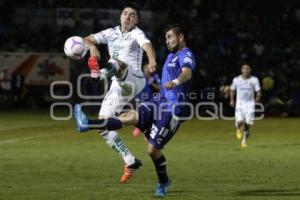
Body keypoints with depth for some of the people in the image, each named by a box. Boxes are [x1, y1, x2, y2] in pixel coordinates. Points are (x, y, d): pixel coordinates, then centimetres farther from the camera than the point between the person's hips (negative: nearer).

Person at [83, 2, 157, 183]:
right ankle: (130, 161, 7)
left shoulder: (137, 34, -1)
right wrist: (93, 47, -16)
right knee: (104, 127, 0)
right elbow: (87, 40, 9)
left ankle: (105, 72, -71)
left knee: (118, 63, -36)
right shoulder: (111, 33, 16)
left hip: (133, 81, -6)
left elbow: (147, 45, -22)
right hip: (118, 87, 6)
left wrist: (152, 61, -46)